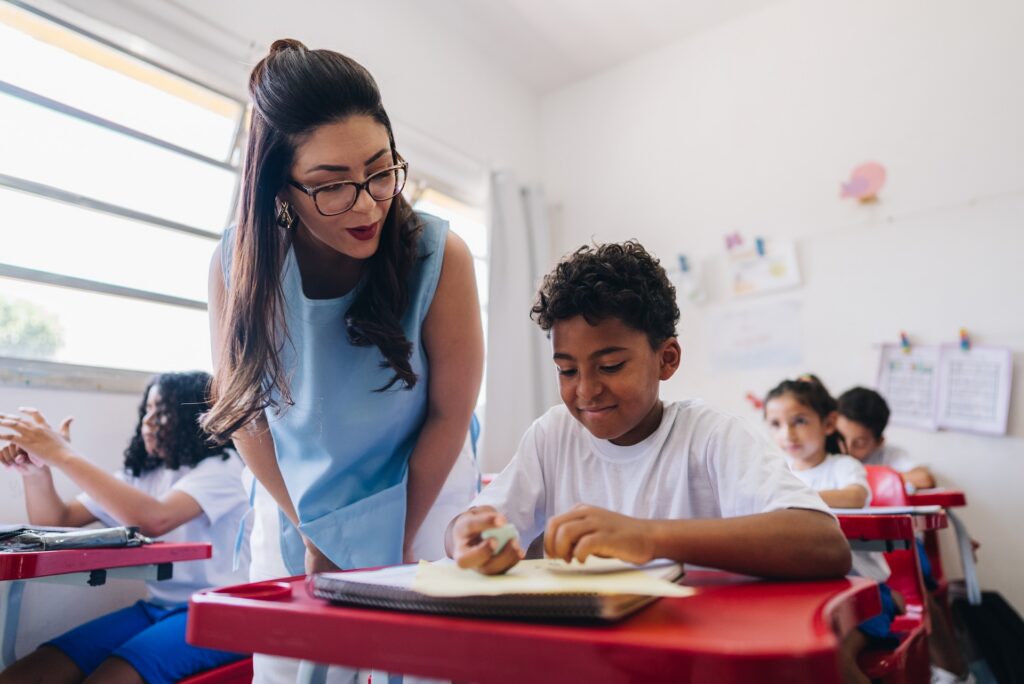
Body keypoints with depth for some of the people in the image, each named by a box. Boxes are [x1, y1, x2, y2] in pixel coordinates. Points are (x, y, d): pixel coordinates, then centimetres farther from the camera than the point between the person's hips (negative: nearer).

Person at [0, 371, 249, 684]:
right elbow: (55, 522, 11)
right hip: (157, 608, 7)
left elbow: (155, 520, -27)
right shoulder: (141, 475, 14)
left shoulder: (221, 467, -10)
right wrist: (36, 470, -9)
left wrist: (63, 456, -22)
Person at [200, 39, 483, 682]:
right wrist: (308, 532, -6)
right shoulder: (238, 264, -16)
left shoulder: (439, 256, -24)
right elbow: (244, 408, -5)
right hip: (294, 513, 2)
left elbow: (450, 413, -16)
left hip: (418, 501, -1)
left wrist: (393, 543, -9)